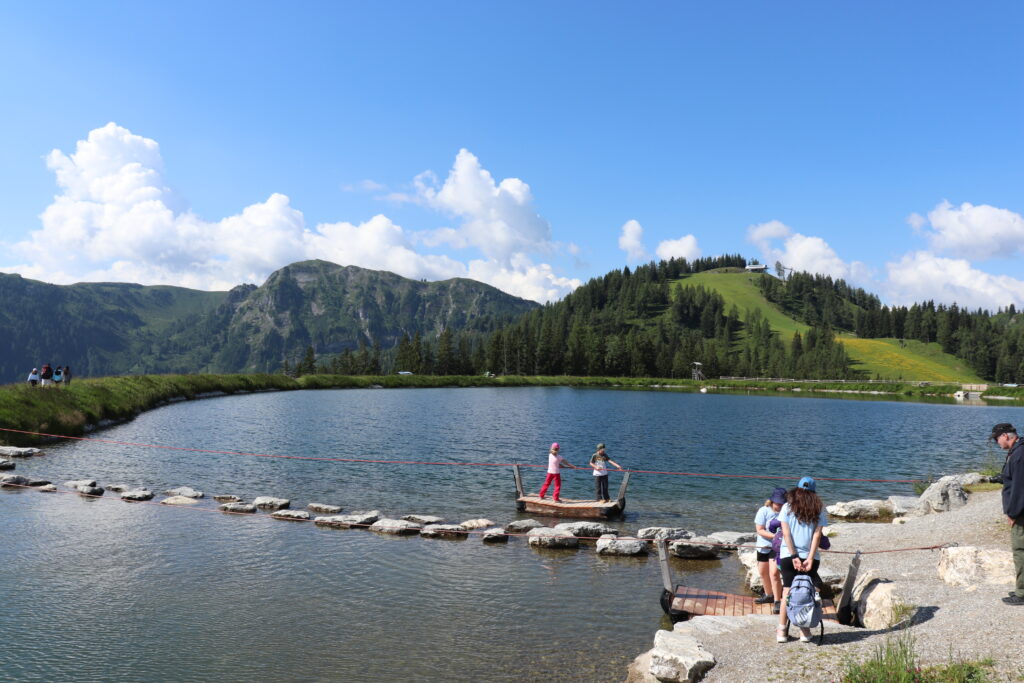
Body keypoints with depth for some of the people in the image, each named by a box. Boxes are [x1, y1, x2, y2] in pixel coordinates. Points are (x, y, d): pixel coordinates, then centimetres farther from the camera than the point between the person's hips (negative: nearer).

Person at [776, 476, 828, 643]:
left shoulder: (787, 506, 0)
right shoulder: (819, 508, 3)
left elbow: (786, 533, -5)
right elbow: (817, 534, -3)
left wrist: (794, 557, -4)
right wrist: (810, 558, -5)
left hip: (788, 556, 0)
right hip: (810, 556, 0)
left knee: (787, 592, 5)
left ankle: (781, 631, 7)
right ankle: (805, 631, 13)